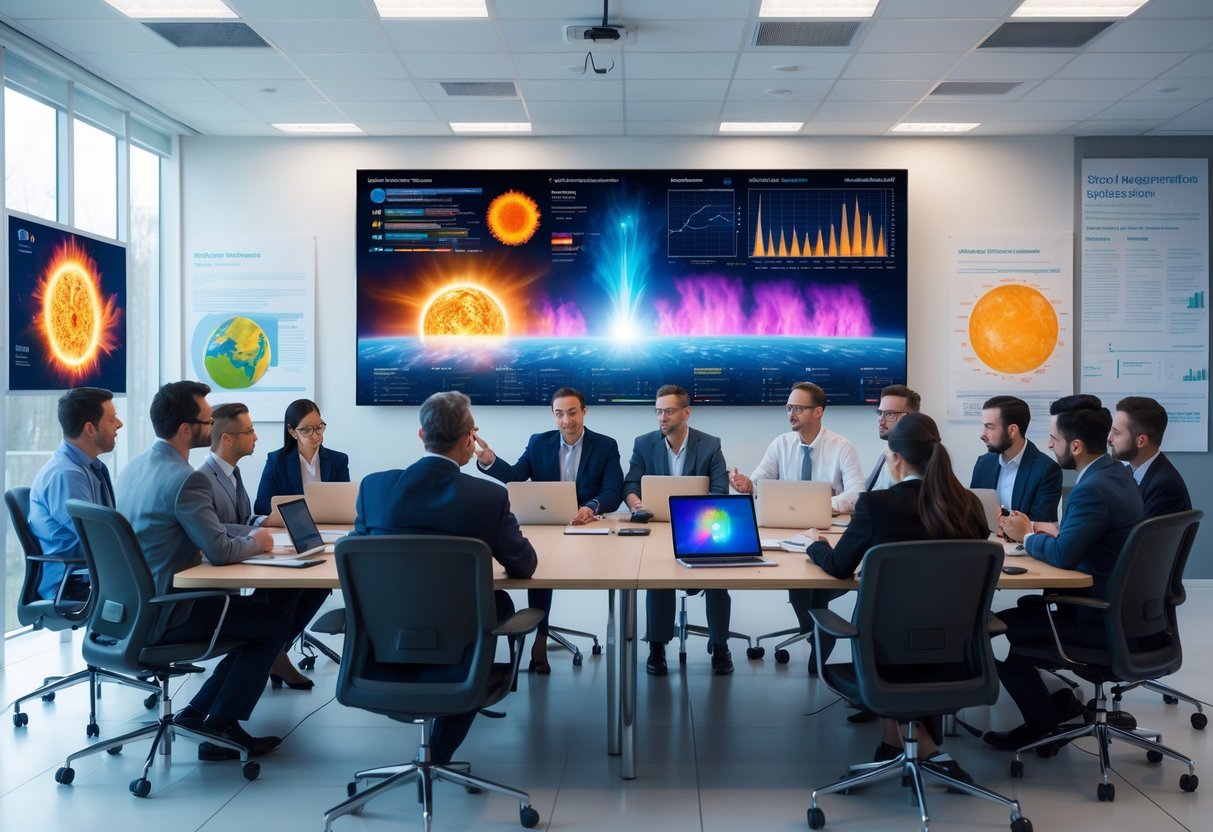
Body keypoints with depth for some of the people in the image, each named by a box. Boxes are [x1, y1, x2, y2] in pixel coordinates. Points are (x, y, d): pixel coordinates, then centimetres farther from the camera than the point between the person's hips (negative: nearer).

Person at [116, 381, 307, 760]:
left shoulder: (135, 466, 8)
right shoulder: (185, 478, -23)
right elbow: (220, 551, -23)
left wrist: (247, 536, 9)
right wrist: (256, 542, -1)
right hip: (167, 612, -9)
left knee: (255, 615, 18)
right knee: (277, 622, -2)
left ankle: (200, 710, 20)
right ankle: (218, 729, 2)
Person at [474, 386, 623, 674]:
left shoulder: (606, 446, 0)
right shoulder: (538, 442, 6)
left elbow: (614, 493, -10)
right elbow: (514, 476, -3)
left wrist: (591, 508, -32)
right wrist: (489, 460, -24)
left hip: (586, 527, -1)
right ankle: (540, 634, -17)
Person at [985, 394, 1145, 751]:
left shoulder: (1093, 489, -27)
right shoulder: (1117, 473, 5)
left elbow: (1063, 556, -30)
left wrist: (1027, 536, -11)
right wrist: (1046, 529, 1)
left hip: (1102, 619, -10)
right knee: (1027, 606, 19)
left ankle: (1046, 722, 10)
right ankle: (1055, 701, 23)